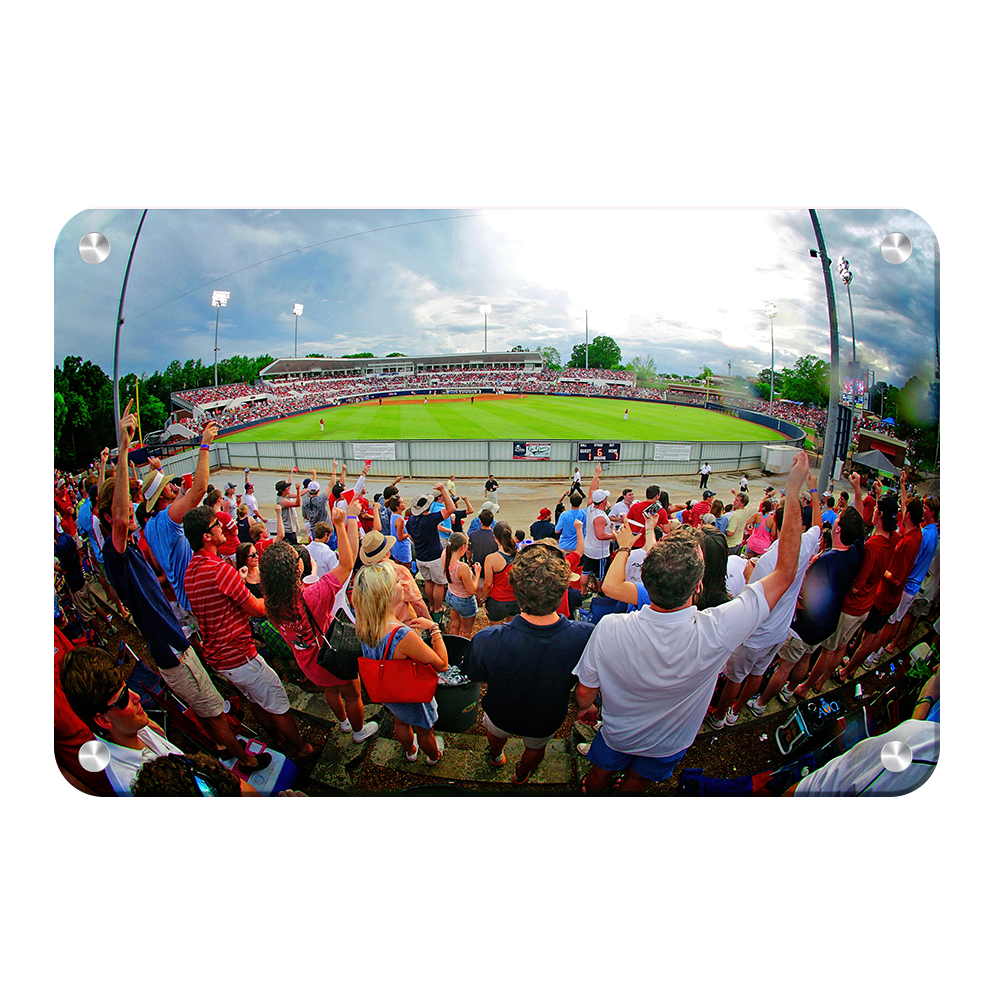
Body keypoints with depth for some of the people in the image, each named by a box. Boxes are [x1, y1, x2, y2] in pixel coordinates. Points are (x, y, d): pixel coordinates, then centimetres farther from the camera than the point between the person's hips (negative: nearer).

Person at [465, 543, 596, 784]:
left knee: (496, 732, 37)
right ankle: (521, 775, 66)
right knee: (536, 747, 36)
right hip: (545, 722, 1)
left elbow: (473, 676, -18)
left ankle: (496, 757, 68)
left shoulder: (486, 642, -42)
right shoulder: (586, 637, -40)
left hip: (501, 715, 0)